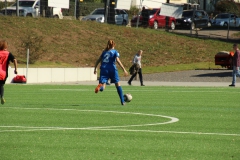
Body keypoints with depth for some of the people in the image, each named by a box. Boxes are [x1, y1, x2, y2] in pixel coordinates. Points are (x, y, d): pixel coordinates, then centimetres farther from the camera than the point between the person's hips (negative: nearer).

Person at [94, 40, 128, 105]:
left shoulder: (104, 52, 18)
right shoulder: (115, 52, 5)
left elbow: (98, 60, 17)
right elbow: (118, 61, -9)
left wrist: (95, 68, 25)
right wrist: (124, 70, -12)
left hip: (103, 69, 2)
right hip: (112, 69, -2)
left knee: (102, 86, -5)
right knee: (118, 84, 12)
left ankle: (100, 86, -45)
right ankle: (122, 101, 11)